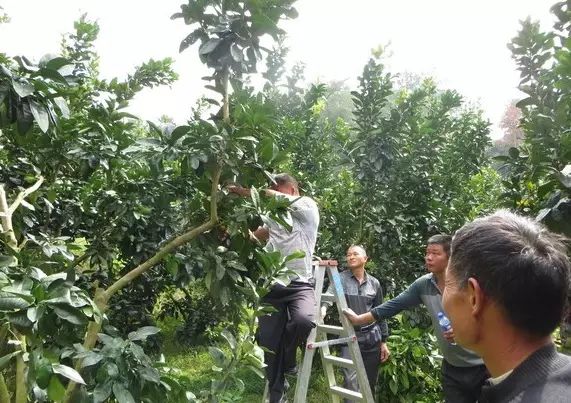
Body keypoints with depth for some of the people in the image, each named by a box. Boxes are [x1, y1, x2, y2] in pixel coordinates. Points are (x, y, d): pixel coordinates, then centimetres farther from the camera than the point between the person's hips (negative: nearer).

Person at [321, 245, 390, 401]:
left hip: (372, 337, 3)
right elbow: (329, 295, -21)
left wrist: (383, 341, 9)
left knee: (370, 383, 9)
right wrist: (323, 308, -43)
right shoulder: (340, 278, -2)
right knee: (351, 380, -14)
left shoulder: (374, 283, 7)